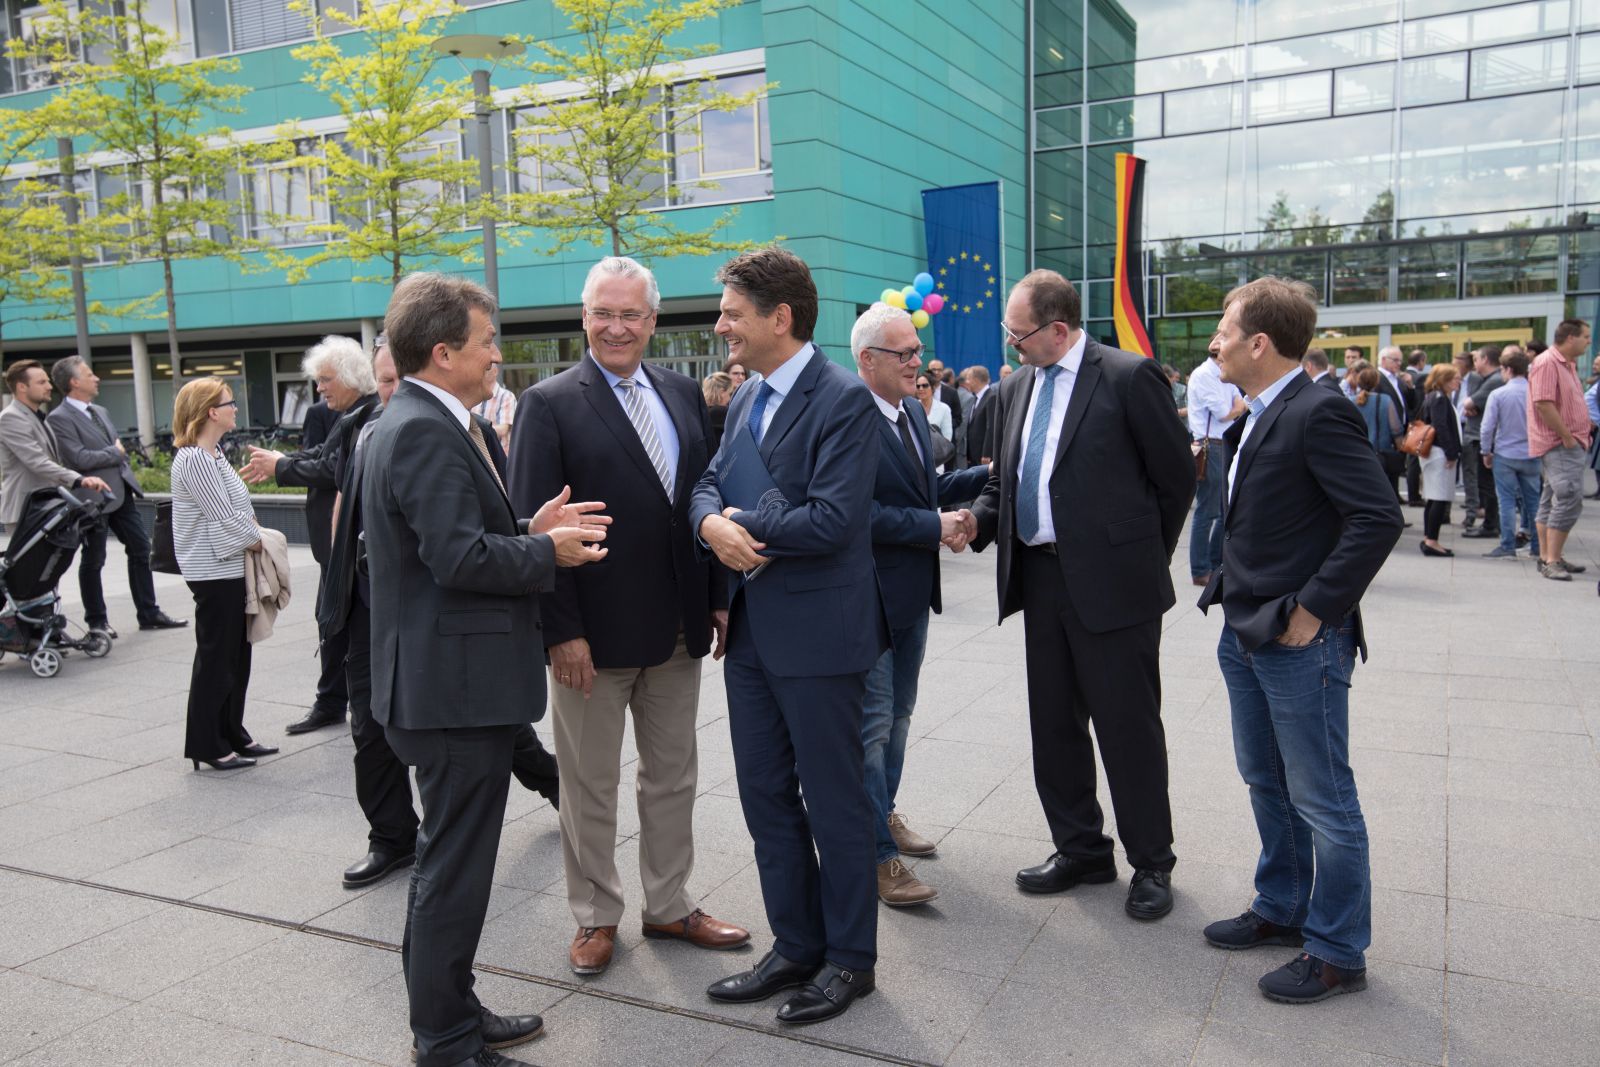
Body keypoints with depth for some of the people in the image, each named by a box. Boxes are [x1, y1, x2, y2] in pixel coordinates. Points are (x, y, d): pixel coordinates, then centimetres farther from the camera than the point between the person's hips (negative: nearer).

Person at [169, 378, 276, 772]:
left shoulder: (212, 454, 13)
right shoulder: (194, 459, -18)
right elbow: (223, 517, -20)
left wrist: (254, 530, 1)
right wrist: (257, 540, -7)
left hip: (229, 566, 10)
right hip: (214, 570, -10)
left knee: (236, 654, 15)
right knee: (215, 658, 0)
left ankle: (232, 735, 25)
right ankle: (207, 746, 11)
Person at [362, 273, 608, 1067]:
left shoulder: (420, 423, 13)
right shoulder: (425, 432, -19)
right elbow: (461, 557, -25)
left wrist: (531, 528, 5)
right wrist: (549, 552, -12)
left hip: (451, 680, 11)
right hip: (456, 683, -11)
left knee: (451, 860, 20)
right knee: (454, 867, 1)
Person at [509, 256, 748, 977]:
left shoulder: (683, 394, 7)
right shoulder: (550, 404, -8)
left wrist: (719, 596, 5)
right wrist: (562, 631, -16)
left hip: (678, 626, 5)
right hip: (592, 634, -5)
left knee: (673, 776, 17)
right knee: (590, 785, 10)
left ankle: (669, 906, 33)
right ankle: (596, 916, 28)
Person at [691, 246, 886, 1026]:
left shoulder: (844, 400, -14)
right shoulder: (745, 401, 13)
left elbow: (833, 519, -23)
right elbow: (710, 483, 9)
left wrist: (743, 523, -11)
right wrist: (713, 523, -15)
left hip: (816, 631, -8)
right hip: (751, 630, 8)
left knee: (834, 801, 7)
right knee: (765, 797, 15)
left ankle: (849, 957, 25)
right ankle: (795, 947, 32)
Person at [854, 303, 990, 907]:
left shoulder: (913, 413, 10)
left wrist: (985, 475, 5)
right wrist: (935, 528, -21)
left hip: (913, 589, 9)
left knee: (898, 715, 21)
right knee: (873, 725, 0)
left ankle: (884, 814, 39)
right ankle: (878, 855, 11)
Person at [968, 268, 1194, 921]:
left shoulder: (1129, 377, -9)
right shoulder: (1016, 389, 11)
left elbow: (1176, 475, -4)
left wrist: (1145, 558, 3)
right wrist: (978, 521, -4)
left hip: (1111, 581, -6)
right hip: (1040, 578, 7)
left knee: (1128, 726, 4)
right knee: (1053, 724, 14)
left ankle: (1151, 863, 21)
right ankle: (1080, 849, 31)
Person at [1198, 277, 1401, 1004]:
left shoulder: (1317, 415, -18)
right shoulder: (1254, 418, 9)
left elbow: (1379, 517, -24)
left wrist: (1312, 610, -21)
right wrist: (1235, 592, 9)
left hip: (1299, 643, -9)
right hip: (1245, 633, 9)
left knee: (1322, 801, 4)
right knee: (1266, 783, 21)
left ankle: (1337, 951, 19)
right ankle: (1282, 909, 38)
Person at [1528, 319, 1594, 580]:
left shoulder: (1568, 364, 17)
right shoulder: (1547, 363, -15)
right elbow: (1543, 404, -23)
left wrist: (1584, 432, 15)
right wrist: (1567, 437, -20)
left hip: (1569, 443, 10)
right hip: (1558, 444, -10)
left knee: (1551, 501, 12)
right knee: (1569, 500, -15)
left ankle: (1548, 557, 17)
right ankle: (1552, 560, -14)